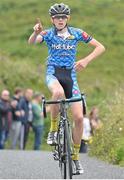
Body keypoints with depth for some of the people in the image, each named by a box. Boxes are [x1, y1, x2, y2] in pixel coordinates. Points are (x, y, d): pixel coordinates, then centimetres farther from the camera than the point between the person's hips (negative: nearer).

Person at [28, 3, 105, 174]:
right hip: (53, 73, -2)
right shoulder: (48, 34, -2)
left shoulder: (76, 33, 1)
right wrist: (36, 32, -45)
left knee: (79, 117, -9)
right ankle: (53, 129, -16)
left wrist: (86, 60, -16)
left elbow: (100, 47, 0)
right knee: (58, 93, -40)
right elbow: (31, 42, -22)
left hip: (70, 75, 2)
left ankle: (76, 156, 9)